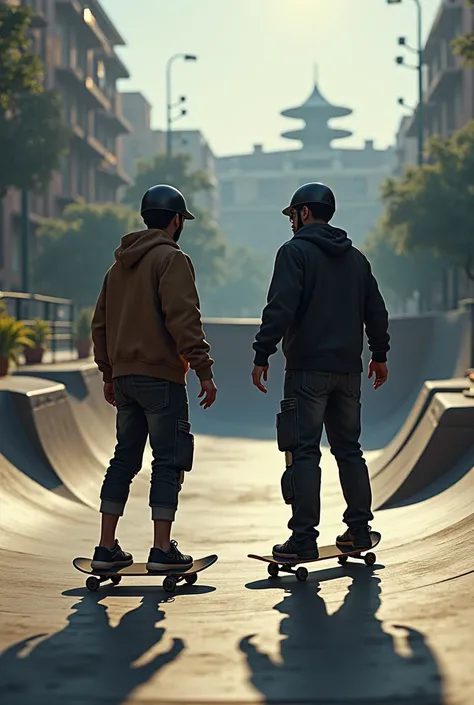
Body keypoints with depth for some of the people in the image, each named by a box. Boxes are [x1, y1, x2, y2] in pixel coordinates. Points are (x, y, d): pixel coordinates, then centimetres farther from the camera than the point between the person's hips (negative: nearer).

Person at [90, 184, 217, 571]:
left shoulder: (120, 264, 17)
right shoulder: (172, 259, -8)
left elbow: (100, 323, 20)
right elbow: (183, 319, -17)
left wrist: (109, 373, 26)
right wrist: (204, 370, -15)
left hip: (124, 376, 8)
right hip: (162, 376, -8)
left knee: (124, 458, 12)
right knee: (169, 460, -2)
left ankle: (107, 547, 12)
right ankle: (163, 549, -4)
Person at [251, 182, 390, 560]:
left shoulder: (295, 251, -5)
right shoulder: (356, 258, 16)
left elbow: (280, 308, -16)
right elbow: (376, 311, 19)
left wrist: (262, 355, -13)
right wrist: (379, 355, 29)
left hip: (308, 368, -7)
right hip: (349, 370, 7)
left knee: (304, 452, -6)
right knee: (349, 449, 15)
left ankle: (304, 539, -9)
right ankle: (359, 529, 18)